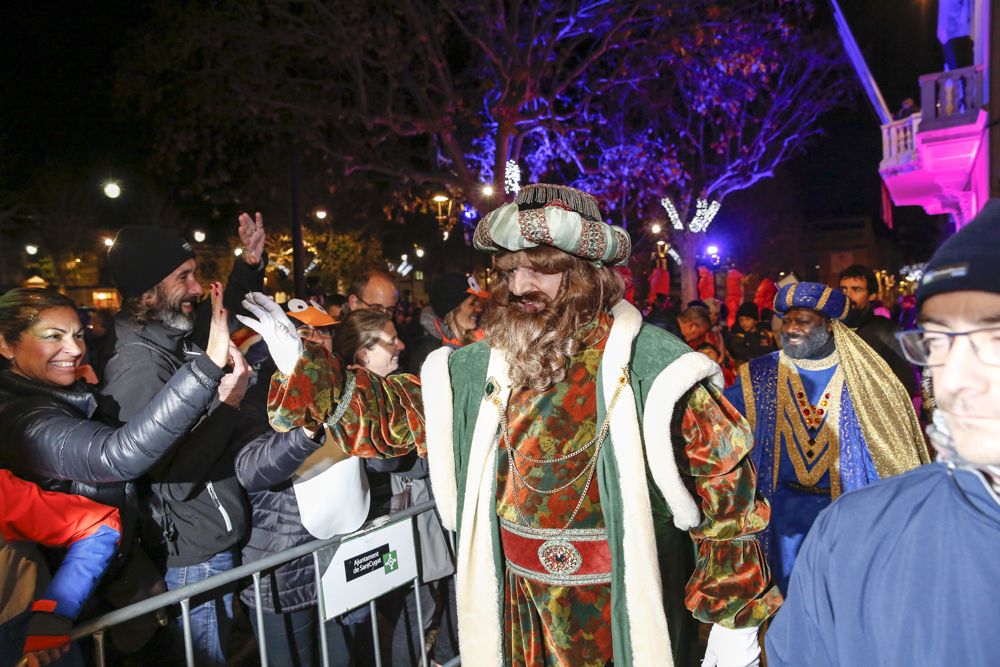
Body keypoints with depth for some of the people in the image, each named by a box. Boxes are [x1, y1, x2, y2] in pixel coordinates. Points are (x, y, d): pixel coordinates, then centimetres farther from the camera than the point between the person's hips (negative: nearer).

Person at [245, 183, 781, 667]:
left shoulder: (651, 367, -16)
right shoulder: (481, 370, -1)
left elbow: (725, 492, -11)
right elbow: (392, 411, 6)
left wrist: (735, 619, -7)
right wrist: (303, 371, -5)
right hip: (514, 619, 5)